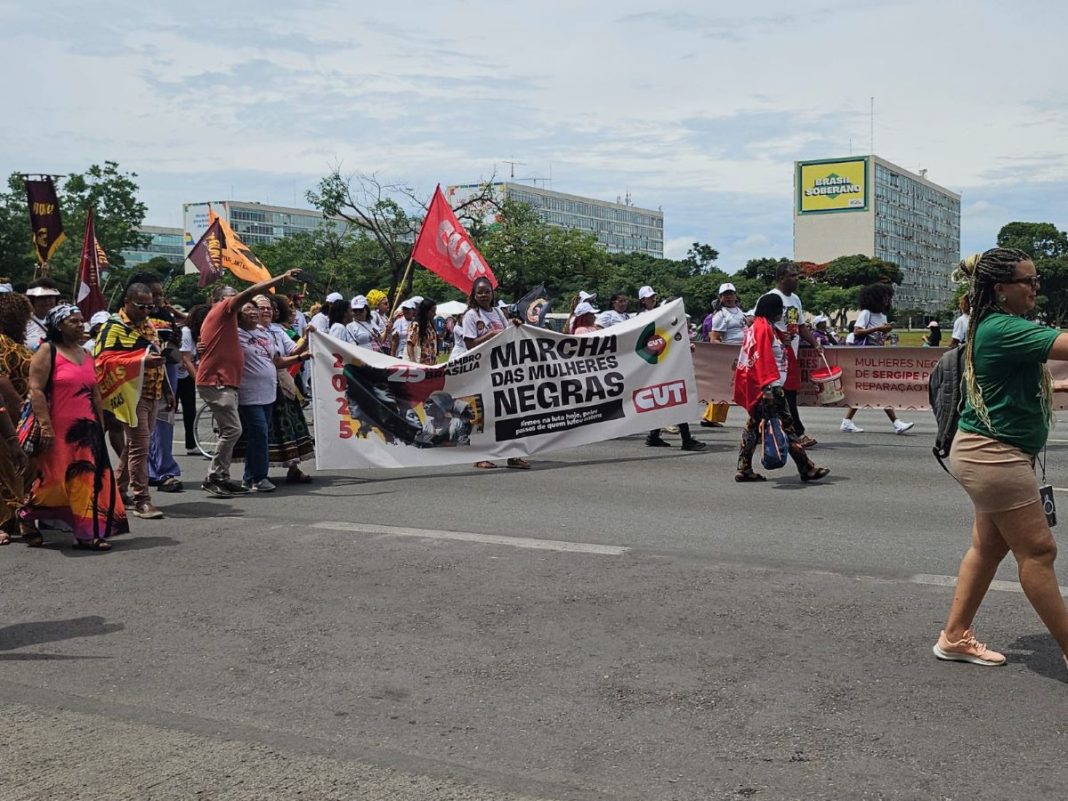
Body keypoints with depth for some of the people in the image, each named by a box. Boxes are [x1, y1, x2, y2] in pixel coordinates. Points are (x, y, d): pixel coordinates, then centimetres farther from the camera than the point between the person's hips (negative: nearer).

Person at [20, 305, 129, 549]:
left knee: (89, 480, 1)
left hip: (87, 429, 6)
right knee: (52, 480, 1)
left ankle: (87, 534, 5)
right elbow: (36, 390, -13)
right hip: (58, 430, -6)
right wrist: (45, 425, -20)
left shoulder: (86, 355, 16)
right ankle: (26, 520, 23)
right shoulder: (47, 351, -4)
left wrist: (100, 427, 14)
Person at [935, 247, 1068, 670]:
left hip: (996, 455, 10)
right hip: (993, 455, -10)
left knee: (989, 546, 14)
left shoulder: (997, 326, 13)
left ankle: (955, 636, 22)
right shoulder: (1004, 329, -19)